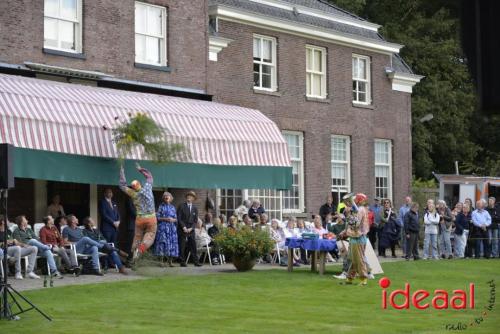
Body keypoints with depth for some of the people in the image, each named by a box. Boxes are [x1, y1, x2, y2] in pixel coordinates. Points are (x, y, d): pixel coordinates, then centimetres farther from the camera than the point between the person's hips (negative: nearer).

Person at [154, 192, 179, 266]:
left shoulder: (173, 207, 16)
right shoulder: (161, 207, 6)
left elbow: (176, 219, 14)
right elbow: (157, 217, 0)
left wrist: (173, 220, -7)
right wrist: (165, 219, -13)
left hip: (172, 228, 3)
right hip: (163, 228, -3)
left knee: (172, 243, -2)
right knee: (163, 243, -11)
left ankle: (170, 262, 1)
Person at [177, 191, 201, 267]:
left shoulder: (195, 208, 10)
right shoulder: (181, 206, 0)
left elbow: (195, 220, 8)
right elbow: (179, 218, -4)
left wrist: (191, 228, -7)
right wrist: (184, 227, -14)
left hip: (191, 230, 3)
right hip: (182, 229, -3)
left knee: (193, 246, 0)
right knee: (182, 246, -3)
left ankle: (196, 261, 1)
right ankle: (182, 262, 2)